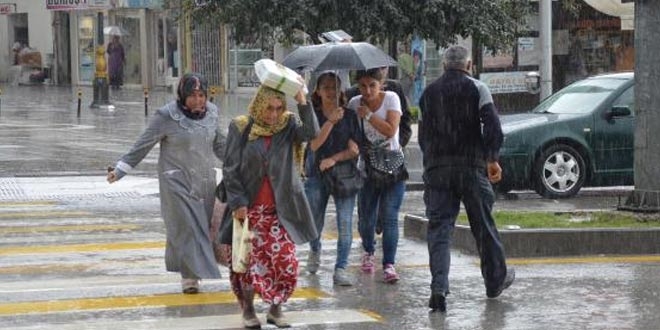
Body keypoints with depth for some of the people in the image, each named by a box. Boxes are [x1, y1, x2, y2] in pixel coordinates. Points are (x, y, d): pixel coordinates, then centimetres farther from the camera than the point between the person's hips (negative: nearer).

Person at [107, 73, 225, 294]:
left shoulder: (211, 112, 5)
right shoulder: (167, 116, -10)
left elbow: (219, 145, 20)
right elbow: (142, 145, -6)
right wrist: (120, 170, -8)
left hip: (205, 182, 5)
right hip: (177, 183, -5)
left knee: (202, 226, 4)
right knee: (186, 227, -8)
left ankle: (189, 273, 15)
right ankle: (190, 275, -5)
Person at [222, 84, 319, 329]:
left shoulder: (288, 125, 1)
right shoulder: (240, 128, -4)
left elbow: (311, 132, -20)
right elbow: (230, 169, -3)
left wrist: (302, 101, -25)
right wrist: (238, 202, -10)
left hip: (281, 207, 1)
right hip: (250, 207, -1)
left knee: (286, 260, -5)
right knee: (249, 260, 2)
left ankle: (276, 309, 12)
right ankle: (248, 309, 19)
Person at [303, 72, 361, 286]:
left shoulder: (350, 116, 4)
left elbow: (355, 149, 0)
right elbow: (315, 144, -14)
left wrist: (334, 159, -13)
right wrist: (331, 122, -23)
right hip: (317, 175, 0)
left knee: (345, 223, -11)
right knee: (315, 221, 12)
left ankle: (341, 269, -9)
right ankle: (315, 250, 44)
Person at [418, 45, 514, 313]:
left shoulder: (429, 92, 11)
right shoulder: (476, 88, -1)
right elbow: (492, 125, -12)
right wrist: (492, 158, -8)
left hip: (436, 169, 2)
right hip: (471, 166, -2)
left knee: (439, 228, -1)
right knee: (483, 225, 12)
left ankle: (439, 288, -17)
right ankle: (495, 281, 26)